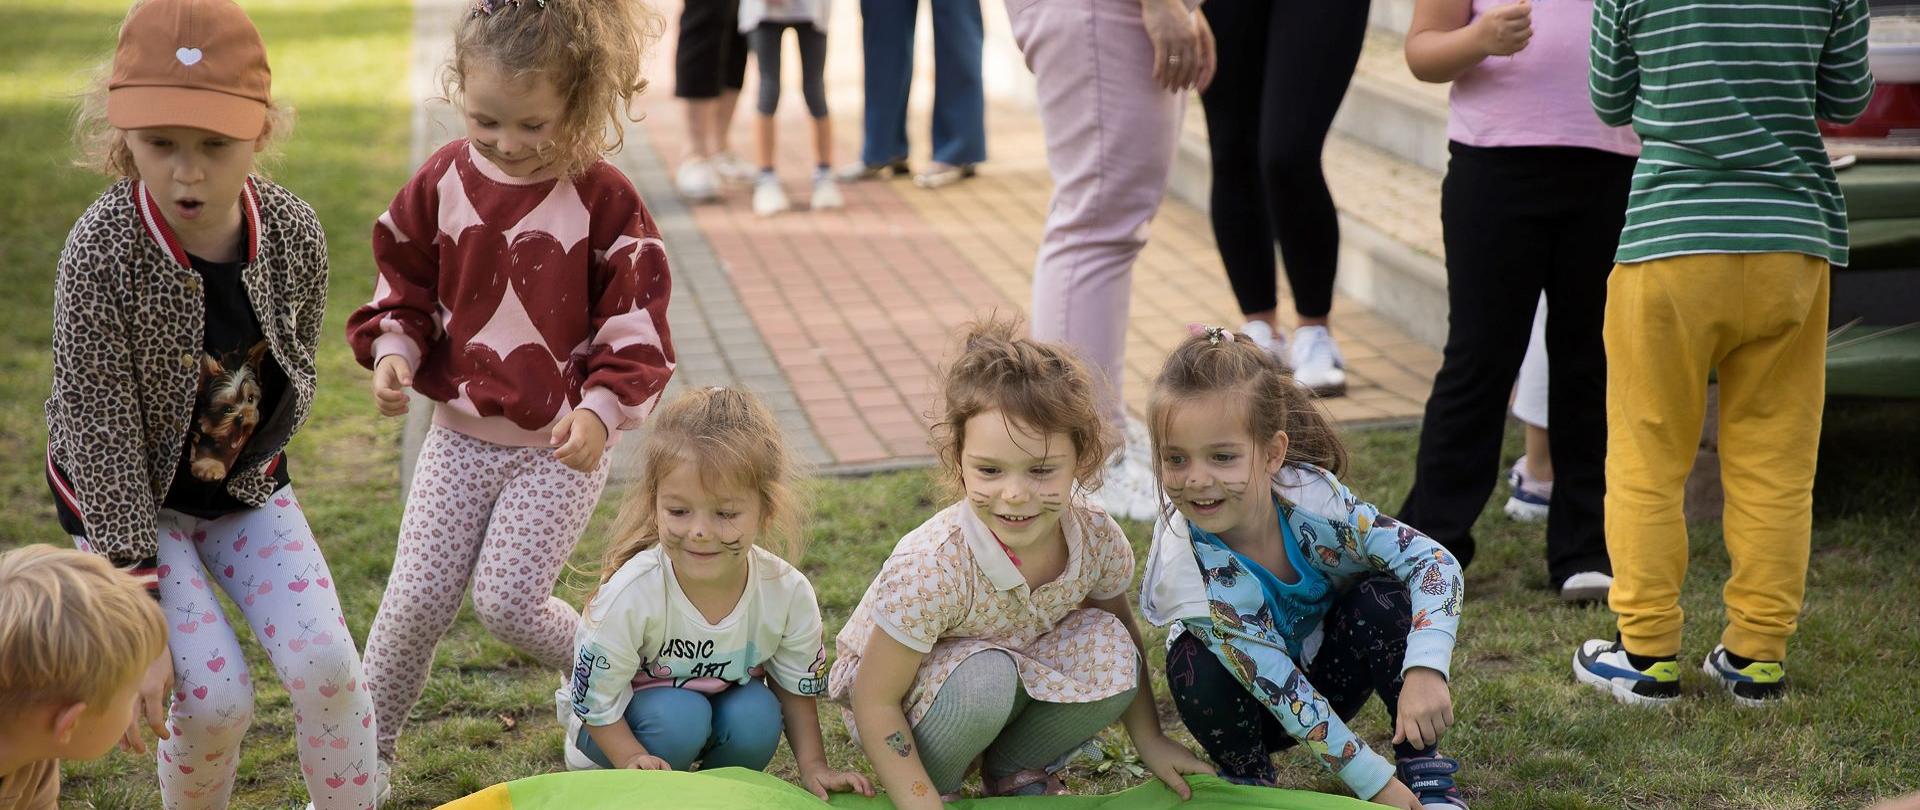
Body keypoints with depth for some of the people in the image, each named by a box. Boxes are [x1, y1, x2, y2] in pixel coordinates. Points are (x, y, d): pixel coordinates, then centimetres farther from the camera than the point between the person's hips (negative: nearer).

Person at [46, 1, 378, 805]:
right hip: (128, 493, -3)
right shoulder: (102, 252, -27)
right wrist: (136, 592, -22)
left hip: (245, 485, 3)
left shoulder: (294, 231, -16)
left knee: (325, 664, -10)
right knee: (215, 697, -12)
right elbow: (97, 421, -22)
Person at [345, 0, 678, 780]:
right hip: (461, 435, 4)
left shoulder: (603, 199, -13)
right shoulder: (444, 180, -3)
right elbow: (404, 286, 10)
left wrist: (601, 410, -24)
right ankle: (364, 751, 18)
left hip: (561, 448, -3)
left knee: (508, 602, -8)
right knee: (416, 599, 2)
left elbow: (636, 327, -11)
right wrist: (393, 352, -9)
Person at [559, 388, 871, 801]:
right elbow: (596, 704, -21)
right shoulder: (630, 595, -33)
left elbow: (796, 689, -5)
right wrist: (637, 762, -32)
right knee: (680, 717, -32)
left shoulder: (789, 593, -23)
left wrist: (814, 767, -13)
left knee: (757, 715, -26)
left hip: (727, 699, 3)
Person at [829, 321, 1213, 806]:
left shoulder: (1097, 538, -20)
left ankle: (1016, 769, 5)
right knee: (985, 676, -35)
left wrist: (1150, 742, 5)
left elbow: (1125, 635, 3)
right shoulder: (930, 569, -35)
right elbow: (875, 703, -26)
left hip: (1018, 683, 5)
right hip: (904, 697, -5)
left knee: (1109, 649, -19)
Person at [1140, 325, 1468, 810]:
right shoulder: (1186, 566, -32)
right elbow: (1280, 689, -30)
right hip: (1252, 702, -2)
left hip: (1330, 672, 2)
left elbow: (1433, 562, -26)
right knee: (1195, 665, -32)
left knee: (1383, 597, -25)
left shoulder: (1310, 496, -27)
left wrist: (1425, 670, -43)